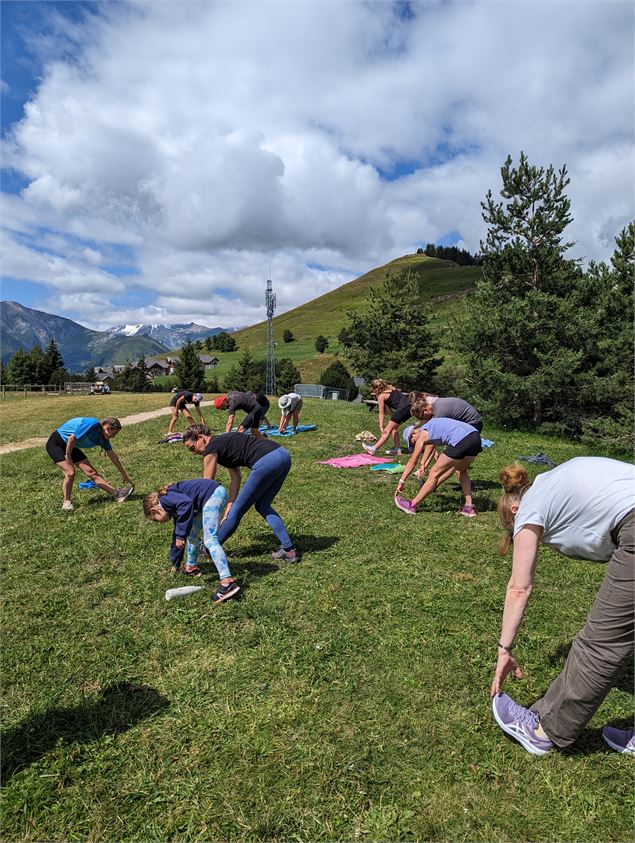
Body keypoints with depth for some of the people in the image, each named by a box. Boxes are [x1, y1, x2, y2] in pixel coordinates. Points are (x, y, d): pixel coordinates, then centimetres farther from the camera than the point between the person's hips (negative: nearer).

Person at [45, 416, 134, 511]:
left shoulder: (103, 438, -3)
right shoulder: (93, 424, -29)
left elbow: (112, 456, 4)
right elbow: (72, 438, -28)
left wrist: (124, 474, 8)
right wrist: (68, 457, -17)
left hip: (71, 447, 7)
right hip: (55, 443, -7)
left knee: (91, 472, -3)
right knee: (70, 472, -21)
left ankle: (116, 494, -11)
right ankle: (66, 502, -2)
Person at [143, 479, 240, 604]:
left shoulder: (165, 499, -1)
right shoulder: (174, 508, 26)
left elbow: (186, 502, -22)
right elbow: (177, 535, 37)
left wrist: (181, 534, -16)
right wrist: (175, 563, 48)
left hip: (213, 494, -10)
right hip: (214, 495, 10)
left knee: (209, 540, -14)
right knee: (192, 533, 23)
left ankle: (227, 581, -24)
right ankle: (191, 567, 37)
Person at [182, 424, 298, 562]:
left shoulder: (211, 449, 2)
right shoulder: (223, 442, 26)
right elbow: (236, 477, 20)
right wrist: (230, 505, 13)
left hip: (266, 461, -9)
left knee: (238, 510, 7)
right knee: (262, 506, 22)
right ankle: (288, 549, 17)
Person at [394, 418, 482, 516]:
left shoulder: (422, 435, 10)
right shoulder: (432, 426, 31)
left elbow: (412, 462, 14)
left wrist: (401, 482, 22)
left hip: (461, 441, -8)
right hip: (476, 437, 8)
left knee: (434, 474, 6)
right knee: (461, 470, 31)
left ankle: (412, 505, 15)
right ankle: (469, 507, 27)